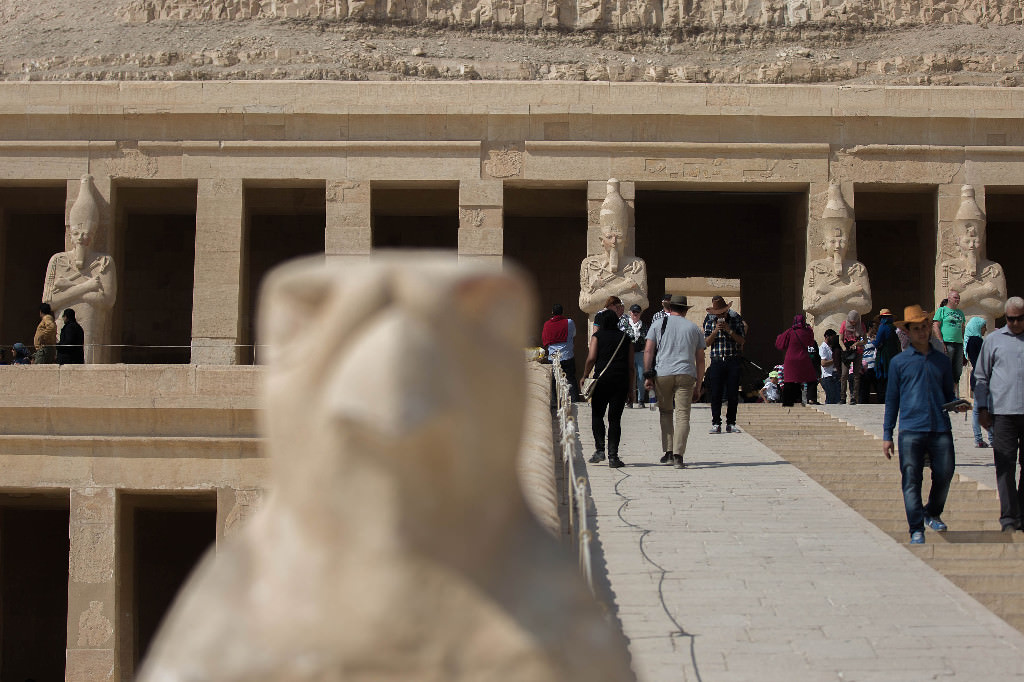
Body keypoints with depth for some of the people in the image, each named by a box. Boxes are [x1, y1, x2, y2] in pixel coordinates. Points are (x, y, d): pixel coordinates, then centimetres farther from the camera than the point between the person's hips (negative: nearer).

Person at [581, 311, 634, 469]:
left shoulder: (597, 336, 5)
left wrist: (584, 376, 3)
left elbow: (591, 358, -8)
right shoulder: (625, 338, 12)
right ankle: (613, 456, -1)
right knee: (615, 419, 3)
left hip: (602, 379, -2)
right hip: (621, 382, 2)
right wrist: (631, 388, 11)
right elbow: (631, 365, 8)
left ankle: (600, 450, -2)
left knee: (597, 415, 11)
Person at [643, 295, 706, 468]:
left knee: (665, 412, 14)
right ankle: (678, 455, -14)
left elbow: (648, 351, 2)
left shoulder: (658, 325, 12)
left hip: (662, 374, 0)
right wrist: (698, 386, 17)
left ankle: (668, 452, 9)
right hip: (686, 375, 0)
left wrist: (647, 376, 2)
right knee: (682, 415, -3)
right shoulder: (694, 328, 16)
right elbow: (700, 360, 14)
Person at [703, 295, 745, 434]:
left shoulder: (736, 319, 2)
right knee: (716, 394, -4)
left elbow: (742, 341, -1)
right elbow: (706, 343, 1)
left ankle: (731, 424, 7)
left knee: (733, 394, -1)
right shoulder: (709, 321, 5)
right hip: (717, 360, 0)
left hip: (734, 361, 0)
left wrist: (729, 331, -14)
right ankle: (716, 424, 2)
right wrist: (715, 331, -14)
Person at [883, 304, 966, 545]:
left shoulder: (942, 361, 16)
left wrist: (958, 405, -1)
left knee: (944, 475, -1)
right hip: (911, 429, -2)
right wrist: (887, 435, 7)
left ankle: (933, 514, 25)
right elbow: (891, 399, 11)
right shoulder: (899, 362, 10)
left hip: (941, 429, 2)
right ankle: (916, 530, -5)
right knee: (911, 480, -8)